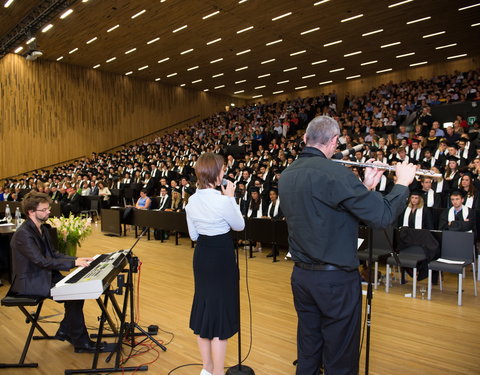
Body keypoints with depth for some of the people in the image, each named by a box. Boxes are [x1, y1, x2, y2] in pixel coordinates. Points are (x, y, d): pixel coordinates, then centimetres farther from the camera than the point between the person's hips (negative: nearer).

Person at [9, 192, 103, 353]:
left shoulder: (43, 228, 8)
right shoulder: (23, 234, -22)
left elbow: (52, 253, 12)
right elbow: (42, 261, -27)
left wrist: (77, 259, -2)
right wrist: (73, 263, -28)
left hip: (45, 275, 9)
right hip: (29, 283, -9)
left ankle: (64, 332, 9)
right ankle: (81, 342, -7)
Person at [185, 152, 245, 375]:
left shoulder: (192, 200, 0)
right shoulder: (223, 200, -22)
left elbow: (193, 235, 9)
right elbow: (240, 226, -4)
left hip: (201, 256, 8)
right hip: (221, 257, -7)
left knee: (203, 305, 18)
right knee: (220, 309, 4)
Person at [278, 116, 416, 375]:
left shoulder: (286, 175, 3)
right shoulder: (334, 172, -21)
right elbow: (383, 216, -20)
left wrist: (365, 187, 8)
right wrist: (402, 183, -3)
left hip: (301, 275, 7)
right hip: (336, 279, -7)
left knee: (307, 354, 22)